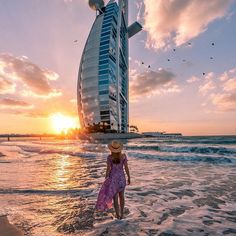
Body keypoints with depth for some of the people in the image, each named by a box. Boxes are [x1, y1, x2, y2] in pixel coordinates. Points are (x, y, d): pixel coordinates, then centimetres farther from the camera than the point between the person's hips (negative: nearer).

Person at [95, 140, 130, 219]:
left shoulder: (109, 157, -16)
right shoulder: (123, 156, -11)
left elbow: (108, 169, -13)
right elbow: (126, 168, -8)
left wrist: (105, 180, -1)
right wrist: (129, 178, 6)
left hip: (113, 178, -2)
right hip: (121, 177, 2)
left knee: (115, 197, 13)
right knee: (121, 195, 22)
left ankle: (118, 215, 23)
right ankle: (122, 213, 33)